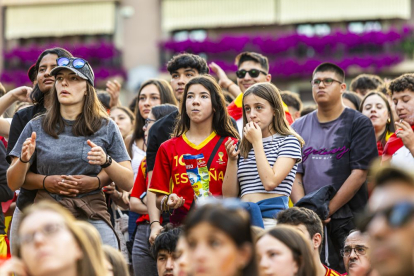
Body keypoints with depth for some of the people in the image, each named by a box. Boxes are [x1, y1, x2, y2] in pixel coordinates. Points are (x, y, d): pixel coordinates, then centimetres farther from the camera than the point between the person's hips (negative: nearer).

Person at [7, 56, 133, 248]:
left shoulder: (106, 128, 8)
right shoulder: (36, 127, 9)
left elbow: (128, 183, 5)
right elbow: (13, 184, 8)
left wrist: (106, 161, -13)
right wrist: (24, 160, -12)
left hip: (93, 218, 0)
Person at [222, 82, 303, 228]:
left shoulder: (288, 141, 4)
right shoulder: (243, 146, 18)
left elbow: (270, 182, -11)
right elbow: (229, 195, 13)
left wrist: (257, 142, -4)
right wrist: (232, 159, -1)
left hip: (273, 217, -4)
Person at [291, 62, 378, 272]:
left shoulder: (359, 124, 2)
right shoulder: (299, 127, 14)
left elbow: (359, 173, -5)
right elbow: (294, 175, 10)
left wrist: (328, 209, -10)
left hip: (348, 220, -3)